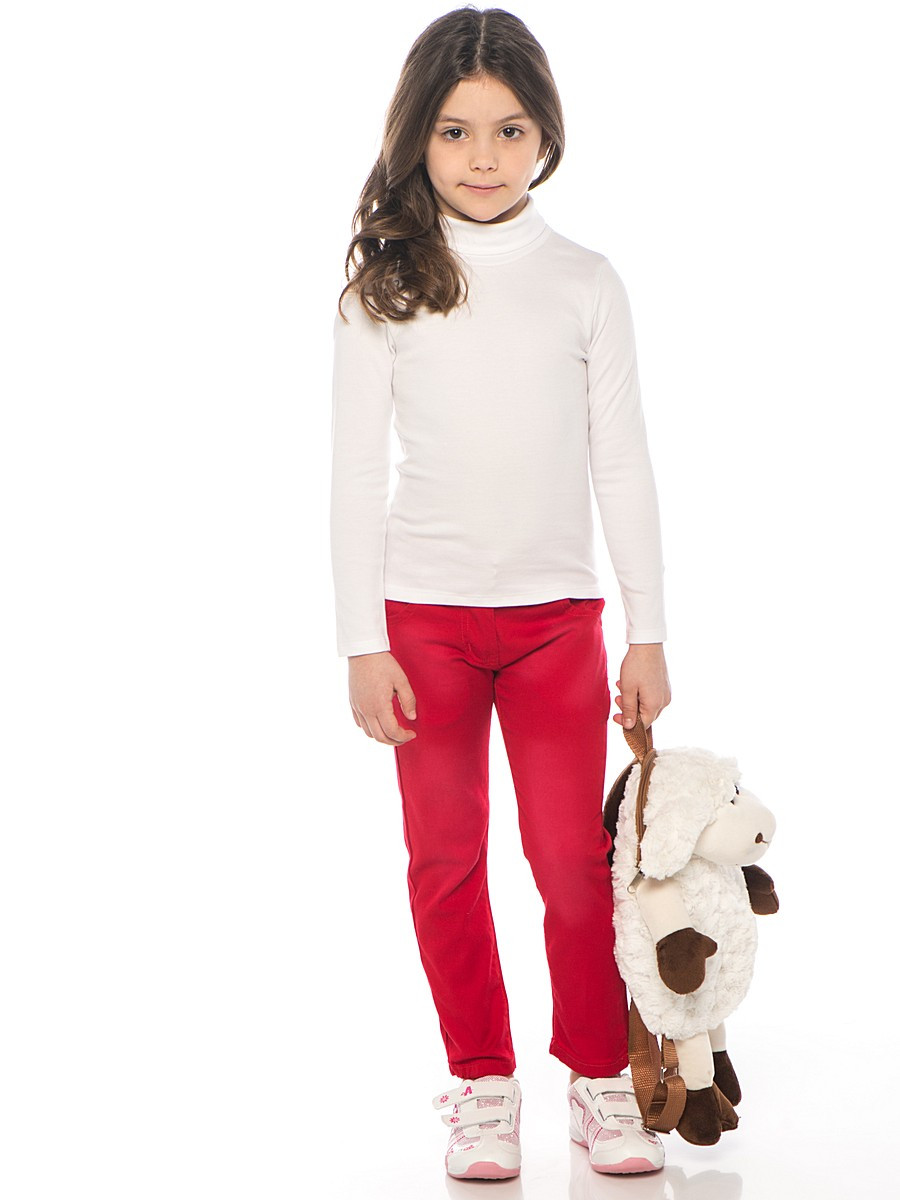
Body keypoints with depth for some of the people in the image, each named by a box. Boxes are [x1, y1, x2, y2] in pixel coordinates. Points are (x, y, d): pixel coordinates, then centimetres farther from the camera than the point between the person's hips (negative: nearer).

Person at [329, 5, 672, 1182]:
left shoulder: (586, 282, 2)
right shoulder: (384, 284, -1)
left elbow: (623, 465, 5)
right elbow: (357, 471, -1)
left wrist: (649, 632, 2)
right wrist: (364, 643, -5)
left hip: (558, 611, 0)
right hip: (423, 611, 0)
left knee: (574, 857, -1)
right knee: (448, 859, 6)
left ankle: (601, 1077, 19)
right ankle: (483, 1083, 22)